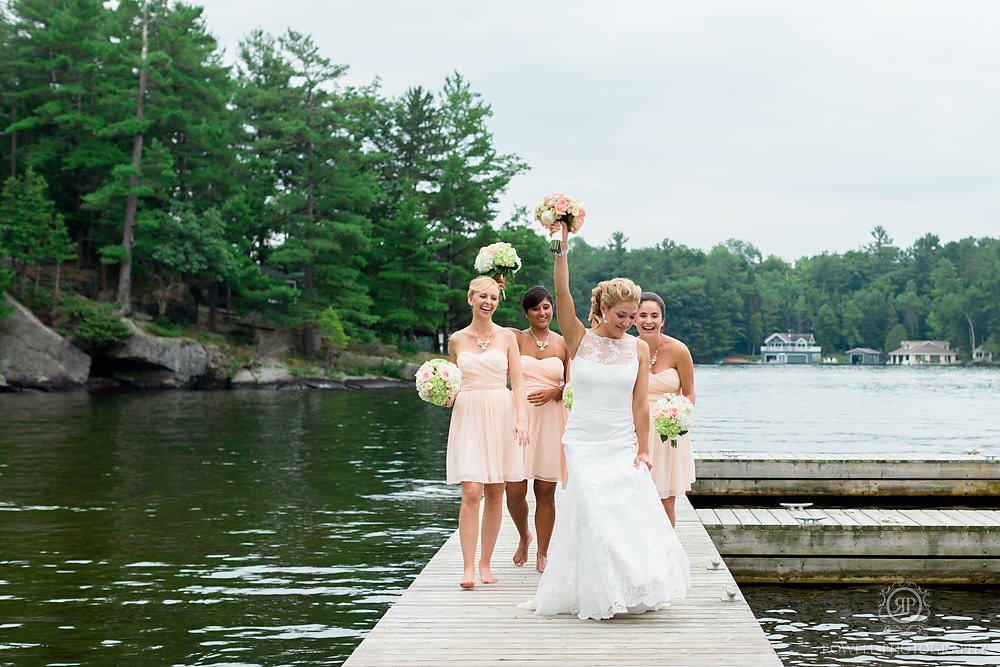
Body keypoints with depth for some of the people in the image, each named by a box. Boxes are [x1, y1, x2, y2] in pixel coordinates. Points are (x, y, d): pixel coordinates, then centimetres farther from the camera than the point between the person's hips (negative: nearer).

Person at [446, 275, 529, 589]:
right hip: (468, 418, 0)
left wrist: (521, 417, -10)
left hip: (501, 417, 1)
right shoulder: (457, 339, 8)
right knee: (471, 493, -11)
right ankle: (468, 567, -9)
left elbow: (517, 383, 3)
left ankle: (485, 563, 13)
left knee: (495, 494, 3)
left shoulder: (507, 337, 6)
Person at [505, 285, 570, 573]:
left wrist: (554, 392, -11)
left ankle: (542, 554, 19)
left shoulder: (564, 344, 8)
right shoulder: (515, 338, 4)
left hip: (551, 420, 1)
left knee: (545, 492, 4)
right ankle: (524, 537, 27)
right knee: (514, 490, -3)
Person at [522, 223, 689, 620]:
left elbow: (640, 404, 1)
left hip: (623, 445, 2)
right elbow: (562, 296, -15)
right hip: (584, 442, -2)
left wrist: (642, 450, -3)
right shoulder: (579, 340, -1)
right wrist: (561, 249, -23)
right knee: (595, 514, -7)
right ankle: (599, 598, 6)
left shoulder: (638, 348, 3)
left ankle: (630, 590, 15)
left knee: (633, 511, -2)